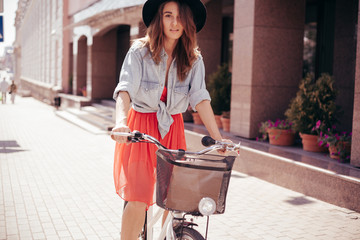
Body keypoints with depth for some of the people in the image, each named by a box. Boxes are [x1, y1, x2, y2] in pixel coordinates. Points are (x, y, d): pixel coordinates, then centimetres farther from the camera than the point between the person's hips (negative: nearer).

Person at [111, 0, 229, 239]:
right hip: (139, 129, -3)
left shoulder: (193, 59, 0)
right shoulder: (140, 51, -8)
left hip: (173, 130, 3)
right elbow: (125, 88, -21)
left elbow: (200, 97, -8)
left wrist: (218, 138, -17)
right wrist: (121, 121, -40)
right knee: (138, 199, -11)